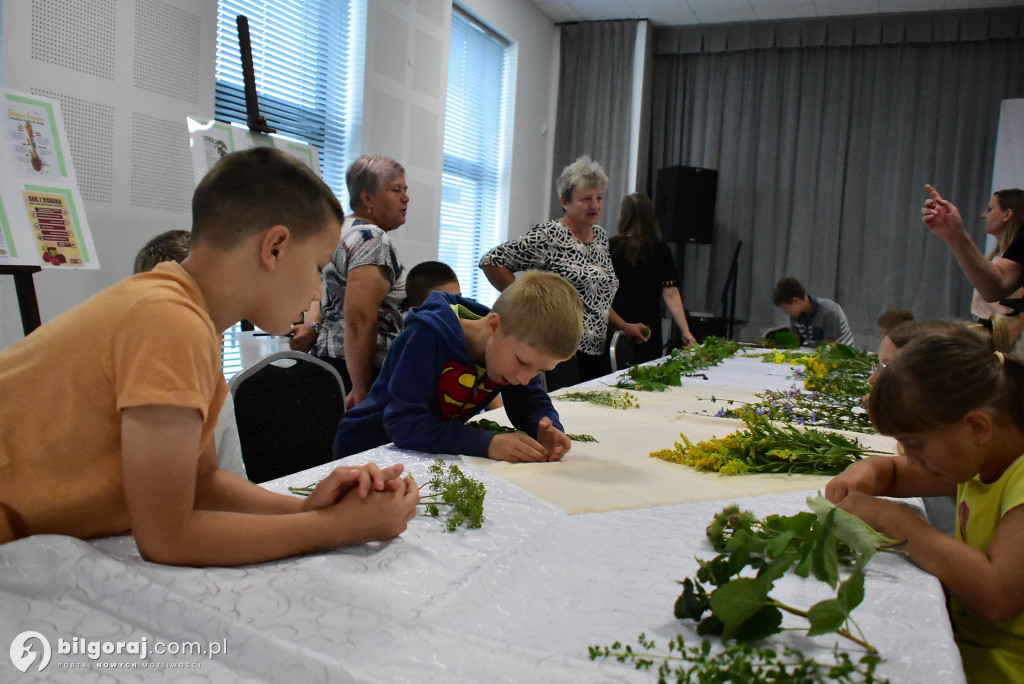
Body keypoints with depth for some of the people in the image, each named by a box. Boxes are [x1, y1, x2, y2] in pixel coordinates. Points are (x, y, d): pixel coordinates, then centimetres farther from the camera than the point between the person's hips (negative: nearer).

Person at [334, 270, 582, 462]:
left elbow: (532, 402, 0)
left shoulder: (515, 341, -8)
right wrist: (487, 443, -40)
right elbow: (402, 423, -32)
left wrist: (546, 429, -23)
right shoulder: (429, 337, -27)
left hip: (433, 453, 5)